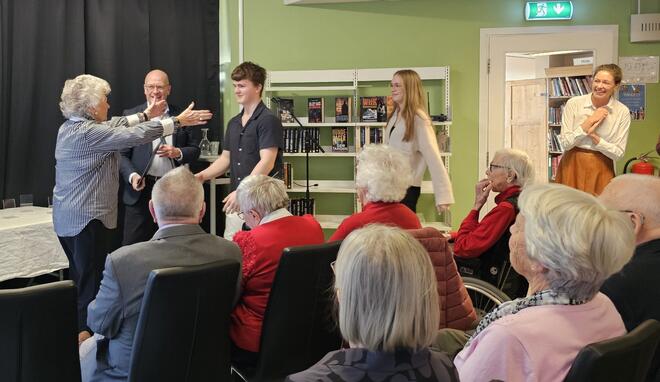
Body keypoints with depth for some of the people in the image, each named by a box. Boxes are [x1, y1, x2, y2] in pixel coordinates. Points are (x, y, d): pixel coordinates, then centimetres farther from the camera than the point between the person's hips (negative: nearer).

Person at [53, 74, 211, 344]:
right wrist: (177, 122, -13)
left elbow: (112, 126, 17)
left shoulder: (69, 127, 8)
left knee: (80, 279, 17)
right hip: (89, 220, -10)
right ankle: (86, 338, 0)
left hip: (67, 218, 10)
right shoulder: (88, 133, -19)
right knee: (91, 284, -4)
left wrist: (145, 115, 23)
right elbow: (134, 136, -20)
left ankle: (76, 334, 24)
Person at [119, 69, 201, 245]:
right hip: (141, 189, -1)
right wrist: (132, 176, -15)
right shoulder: (131, 115, 3)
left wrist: (178, 153, -11)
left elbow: (195, 150, 10)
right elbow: (122, 154, 2)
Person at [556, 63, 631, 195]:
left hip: (601, 170, 0)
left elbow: (618, 153, -4)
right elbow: (565, 143, -7)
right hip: (572, 166, 0)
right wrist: (589, 122, -15)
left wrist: (593, 136, -16)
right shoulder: (573, 104, -5)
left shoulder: (622, 112, -4)